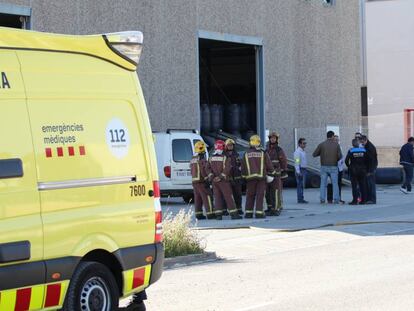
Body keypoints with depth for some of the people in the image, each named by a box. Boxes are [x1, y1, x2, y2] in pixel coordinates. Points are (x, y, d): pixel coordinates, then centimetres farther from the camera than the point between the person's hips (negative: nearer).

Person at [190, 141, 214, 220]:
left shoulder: (192, 160, 14)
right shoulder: (202, 159, -14)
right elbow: (207, 168, -29)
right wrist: (211, 175, -39)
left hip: (194, 181, 9)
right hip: (202, 181, -9)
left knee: (197, 198, 12)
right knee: (207, 197, -6)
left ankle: (198, 214, 12)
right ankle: (210, 213, -9)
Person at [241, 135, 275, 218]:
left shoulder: (246, 154, 5)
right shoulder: (263, 153, -2)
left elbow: (243, 167, 8)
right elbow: (269, 165, 0)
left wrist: (244, 176, 17)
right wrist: (271, 173, 13)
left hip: (250, 177, 2)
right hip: (261, 177, -2)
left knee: (250, 196, 9)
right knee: (260, 195, 0)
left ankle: (248, 212, 8)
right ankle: (259, 212, -5)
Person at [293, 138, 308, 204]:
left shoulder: (303, 151, 17)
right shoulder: (297, 152, -14)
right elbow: (297, 162, -20)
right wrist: (298, 172, -24)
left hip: (304, 170, 10)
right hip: (300, 170, -10)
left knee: (302, 185, 10)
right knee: (300, 185, -9)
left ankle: (301, 199, 14)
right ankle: (300, 199, -9)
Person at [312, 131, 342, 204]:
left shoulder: (322, 144, -1)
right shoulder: (336, 144, -2)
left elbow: (314, 154, 0)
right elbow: (340, 156, -7)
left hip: (324, 167, 1)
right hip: (333, 167, -1)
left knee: (323, 184, 5)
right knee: (335, 184, 5)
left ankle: (322, 199, -1)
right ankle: (336, 199, -1)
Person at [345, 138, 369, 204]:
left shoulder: (351, 151, -7)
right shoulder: (363, 150, 1)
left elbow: (346, 161, -10)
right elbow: (367, 160, 1)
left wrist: (349, 166, 7)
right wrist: (366, 169, 13)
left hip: (354, 170, -3)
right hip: (362, 170, 3)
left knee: (354, 186, -1)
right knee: (362, 185, 8)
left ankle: (355, 200, -5)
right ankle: (363, 200, 9)